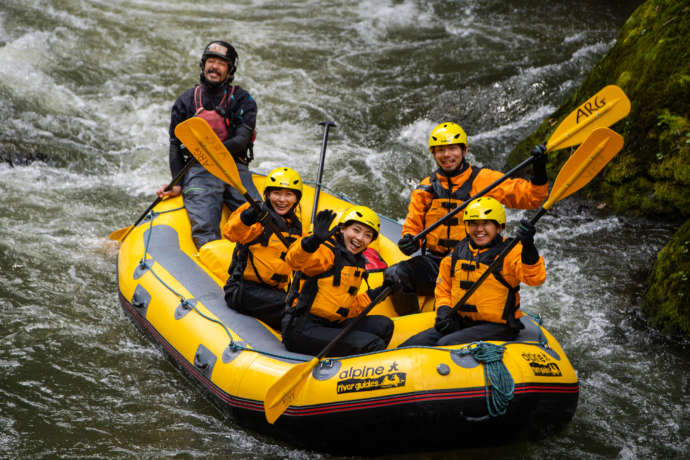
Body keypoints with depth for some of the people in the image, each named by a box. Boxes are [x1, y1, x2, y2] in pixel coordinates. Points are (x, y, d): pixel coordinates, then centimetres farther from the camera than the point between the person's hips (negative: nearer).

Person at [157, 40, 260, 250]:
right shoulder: (186, 101, 14)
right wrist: (177, 183, 1)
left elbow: (242, 140, -4)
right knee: (204, 228, -25)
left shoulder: (242, 100, 9)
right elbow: (175, 144, 13)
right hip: (198, 171, 0)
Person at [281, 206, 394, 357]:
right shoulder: (328, 251, -8)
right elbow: (295, 260, -31)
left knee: (383, 325, -3)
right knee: (374, 344, -18)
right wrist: (315, 240, -50)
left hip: (330, 326, 9)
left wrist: (372, 295, 9)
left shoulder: (358, 263, 19)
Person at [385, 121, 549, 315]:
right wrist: (409, 241, -5)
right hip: (435, 261, 3)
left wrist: (539, 173, -24)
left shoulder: (484, 179, 2)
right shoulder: (426, 188, 12)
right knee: (394, 275, -21)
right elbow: (413, 225, 18)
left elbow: (529, 197, -5)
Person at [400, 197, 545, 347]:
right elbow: (443, 289, 22)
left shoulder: (509, 252, -6)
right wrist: (443, 311, 1)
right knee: (416, 343, -9)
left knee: (446, 345, -26)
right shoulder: (457, 254, 10)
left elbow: (536, 278, -24)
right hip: (460, 322, 6)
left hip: (497, 327, -6)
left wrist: (528, 248, -41)